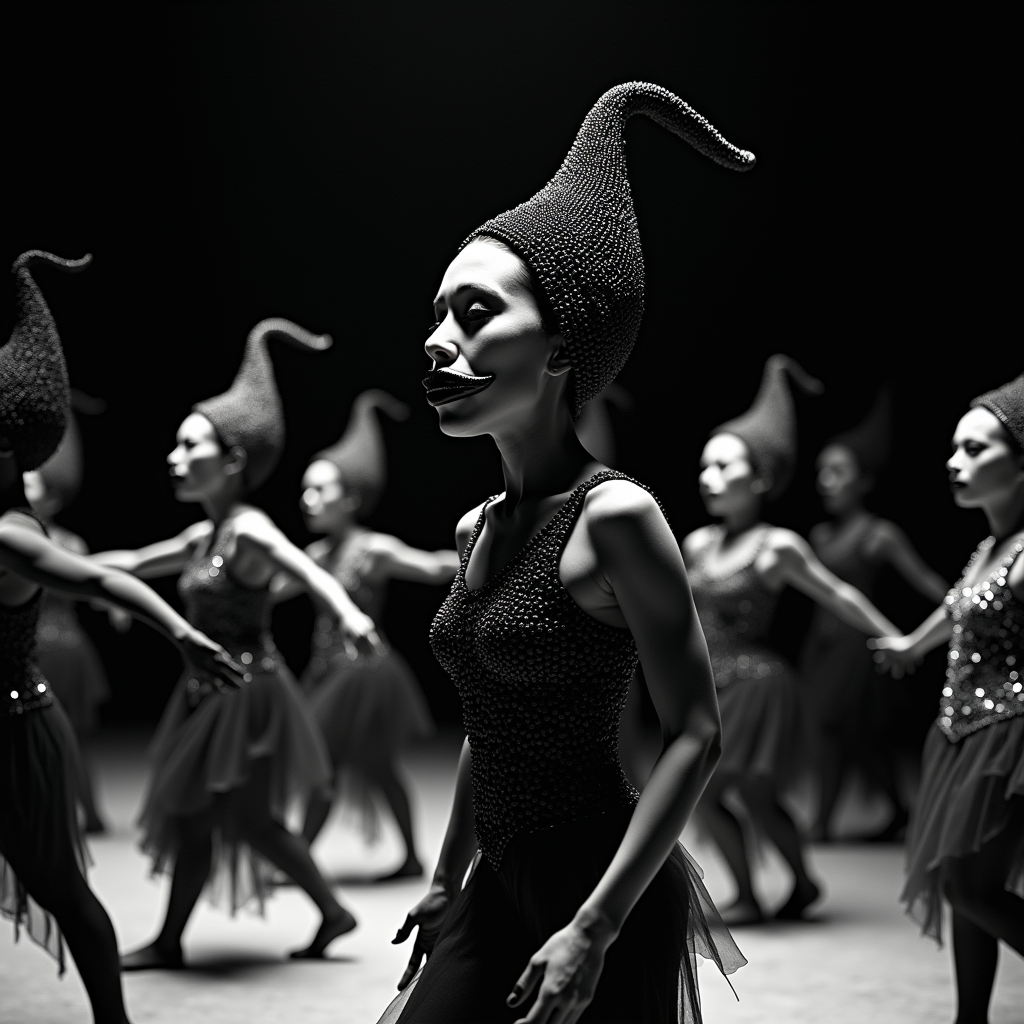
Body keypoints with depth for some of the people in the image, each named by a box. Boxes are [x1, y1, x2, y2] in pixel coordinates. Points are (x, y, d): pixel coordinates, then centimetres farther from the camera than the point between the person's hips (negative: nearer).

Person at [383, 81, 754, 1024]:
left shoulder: (613, 516, -15)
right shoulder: (478, 529, 8)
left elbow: (695, 737, -16)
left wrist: (595, 929, -21)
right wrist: (449, 880, 21)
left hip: (604, 884, -7)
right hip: (501, 889, 7)